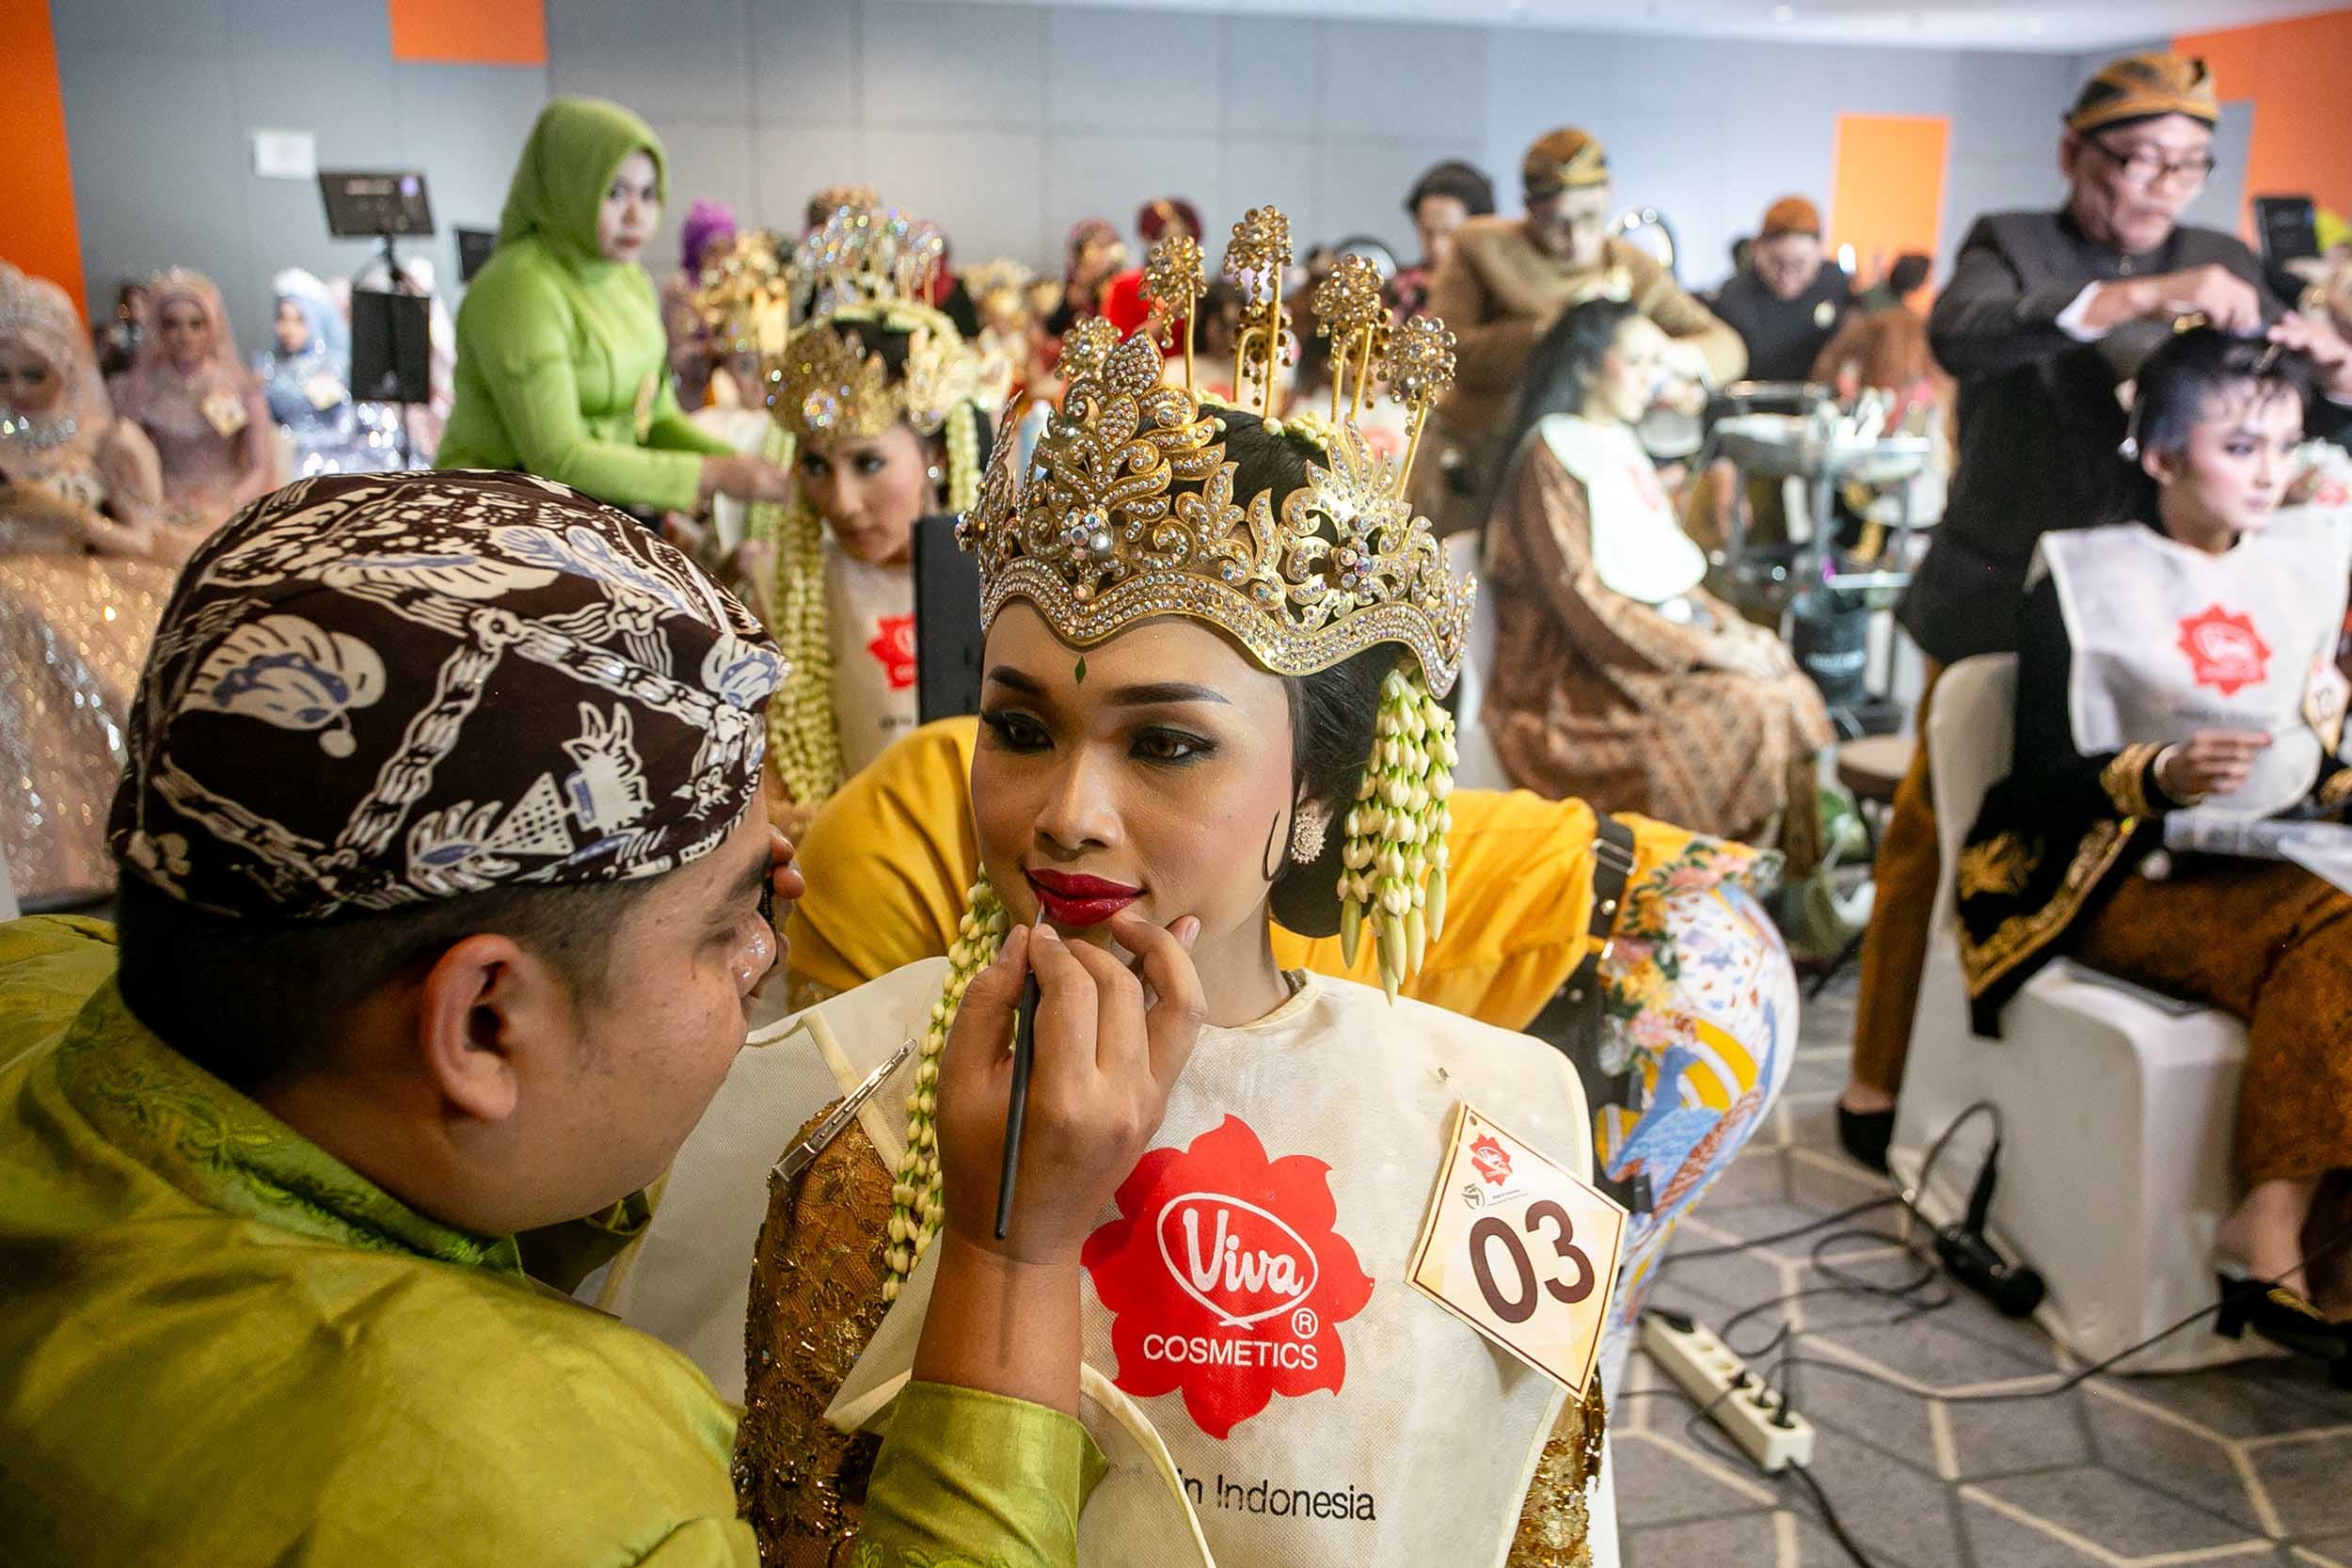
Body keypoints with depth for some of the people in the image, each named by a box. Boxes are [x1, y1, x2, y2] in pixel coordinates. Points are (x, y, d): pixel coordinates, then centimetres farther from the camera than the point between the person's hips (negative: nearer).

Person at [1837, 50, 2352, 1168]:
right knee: (1936, 845, 2)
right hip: (2002, 605, -3)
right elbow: (1959, 336, -22)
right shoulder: (2012, 246, 1)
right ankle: (1880, 1084, 15)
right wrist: (2139, 296, -30)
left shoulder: (2221, 266, 12)